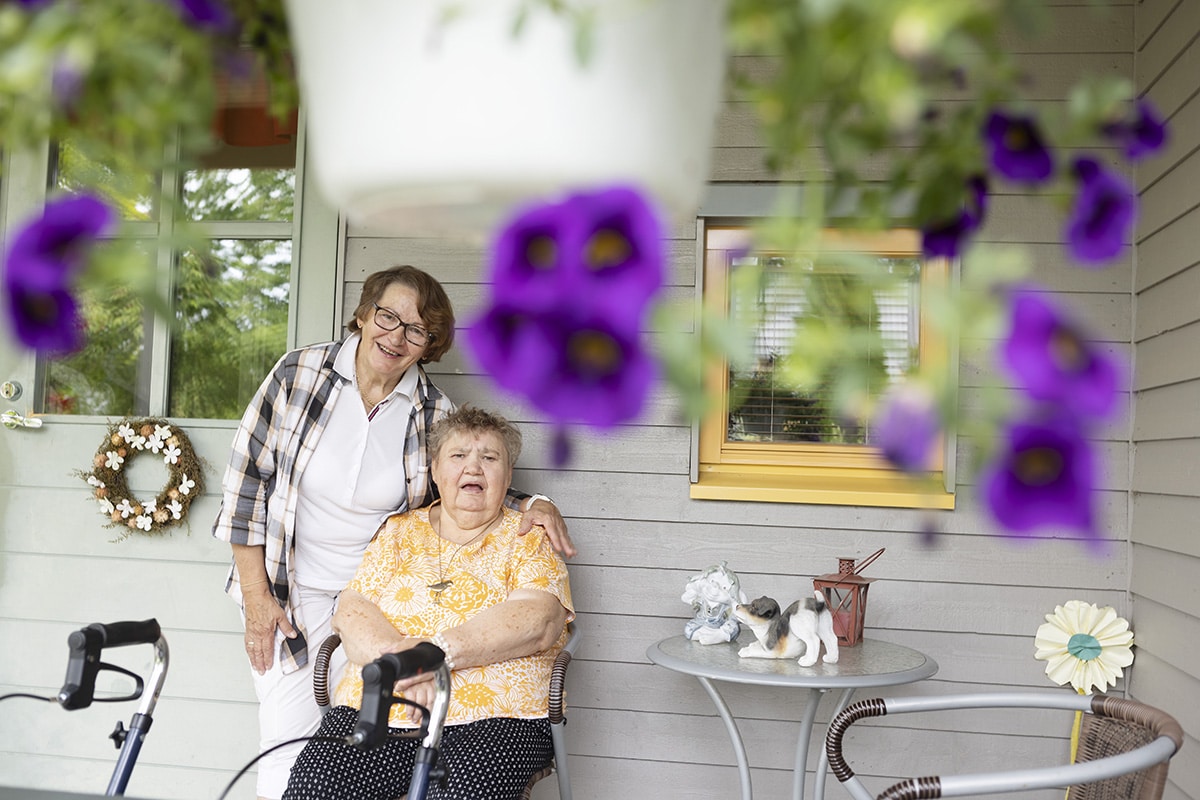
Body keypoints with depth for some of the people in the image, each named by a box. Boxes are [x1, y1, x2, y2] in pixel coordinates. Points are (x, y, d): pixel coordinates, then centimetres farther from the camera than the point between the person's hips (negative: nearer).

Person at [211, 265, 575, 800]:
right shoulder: (300, 373, -8)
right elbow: (247, 477, -4)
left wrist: (532, 504, -14)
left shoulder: (434, 414, -5)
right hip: (292, 595, -1)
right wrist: (256, 595, -6)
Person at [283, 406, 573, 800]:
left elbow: (537, 623, -8)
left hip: (491, 716, -3)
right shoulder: (400, 531, 19)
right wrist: (399, 658, -15)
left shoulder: (529, 540, 10)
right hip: (376, 707, 3)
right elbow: (350, 611, 7)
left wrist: (437, 652, -20)